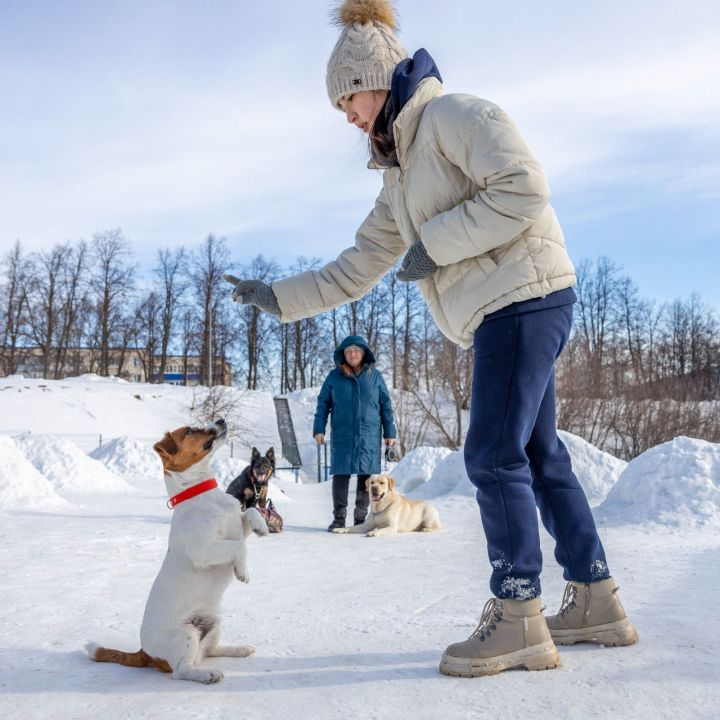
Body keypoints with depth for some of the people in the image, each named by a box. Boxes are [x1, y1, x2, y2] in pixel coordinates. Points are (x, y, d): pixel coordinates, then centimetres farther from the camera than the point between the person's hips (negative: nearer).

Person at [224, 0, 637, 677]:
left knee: (494, 455, -10)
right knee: (538, 454, 10)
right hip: (500, 312, 9)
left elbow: (523, 187, -18)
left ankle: (517, 619, 0)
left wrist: (436, 243, -15)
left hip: (523, 295, -9)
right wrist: (278, 296, 15)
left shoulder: (454, 113, -4)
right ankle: (596, 601, 21)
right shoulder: (400, 175, 22)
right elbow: (355, 270, 20)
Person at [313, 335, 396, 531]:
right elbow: (323, 404, 9)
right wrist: (319, 429, 0)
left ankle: (361, 518, 14)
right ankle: (339, 518, 8)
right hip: (342, 435, 0)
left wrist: (389, 432, 5)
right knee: (340, 475, -1)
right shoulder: (334, 376, 6)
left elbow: (386, 405, 9)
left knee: (366, 476, 3)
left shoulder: (374, 376, 7)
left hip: (369, 436, 0)